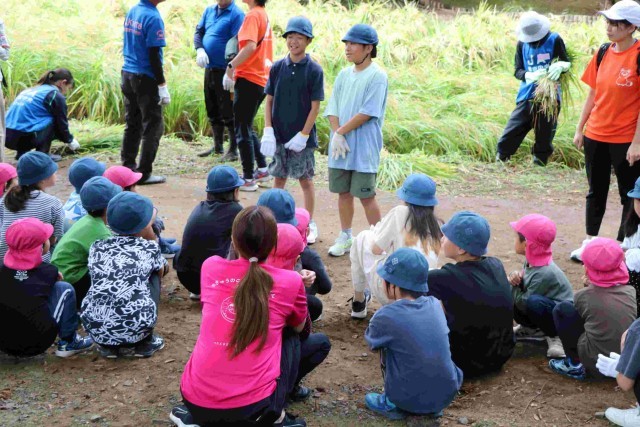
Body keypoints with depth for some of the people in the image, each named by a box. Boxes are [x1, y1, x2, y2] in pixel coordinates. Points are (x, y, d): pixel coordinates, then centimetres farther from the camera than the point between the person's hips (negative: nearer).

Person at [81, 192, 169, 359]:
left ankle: (108, 345, 19)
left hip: (96, 328, 2)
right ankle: (145, 342, 18)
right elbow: (161, 271, 31)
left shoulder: (96, 247, 14)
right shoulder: (149, 248, 9)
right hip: (136, 328, -2)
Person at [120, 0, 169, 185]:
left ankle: (127, 167, 20)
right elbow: (154, 56, -18)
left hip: (127, 74, 8)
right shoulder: (153, 18, -16)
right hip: (145, 79, -8)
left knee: (132, 125, 15)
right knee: (153, 127, 0)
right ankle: (144, 173, 1)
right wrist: (162, 85, -15)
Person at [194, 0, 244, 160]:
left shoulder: (237, 14, -11)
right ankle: (218, 146, 28)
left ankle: (233, 150, 4)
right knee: (212, 110, 15)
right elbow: (198, 32, 13)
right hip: (209, 68, 7)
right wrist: (199, 49, -7)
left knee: (228, 111, -4)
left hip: (225, 70, -7)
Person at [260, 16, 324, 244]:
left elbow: (315, 106, -8)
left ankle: (309, 224, 20)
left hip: (302, 138, -3)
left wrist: (303, 135, -13)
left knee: (305, 180, 7)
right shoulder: (277, 68, 2)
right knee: (279, 178, 11)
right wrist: (268, 130, -5)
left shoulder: (314, 70, -7)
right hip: (278, 135, 3)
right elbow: (269, 100, 5)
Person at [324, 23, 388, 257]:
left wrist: (342, 131, -13)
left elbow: (367, 112, -16)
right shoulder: (344, 75, 10)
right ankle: (345, 238, 26)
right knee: (343, 192, 13)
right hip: (340, 147, 6)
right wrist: (336, 134, -9)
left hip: (364, 148, -6)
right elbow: (333, 109, 7)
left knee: (366, 195, -2)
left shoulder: (377, 76, -10)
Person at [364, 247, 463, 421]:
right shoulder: (435, 304, -1)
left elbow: (371, 340, 7)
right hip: (447, 394, 4)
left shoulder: (386, 316, -14)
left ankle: (393, 405, 17)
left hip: (410, 400, -4)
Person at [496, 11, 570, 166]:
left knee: (544, 136, 8)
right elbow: (518, 71, 1)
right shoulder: (522, 43, 2)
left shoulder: (554, 40, -4)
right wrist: (530, 75, -22)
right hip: (527, 96, 1)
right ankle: (499, 162, 10)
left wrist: (560, 66, -25)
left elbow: (567, 63, 0)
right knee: (511, 133, -3)